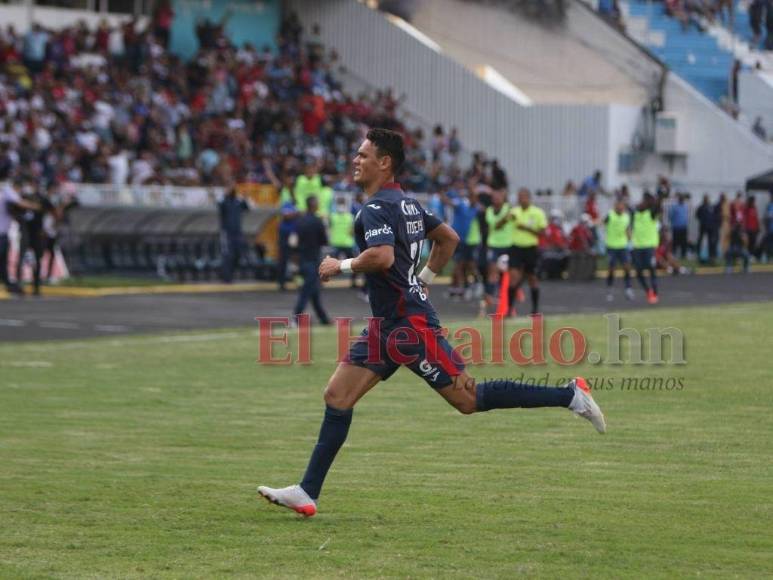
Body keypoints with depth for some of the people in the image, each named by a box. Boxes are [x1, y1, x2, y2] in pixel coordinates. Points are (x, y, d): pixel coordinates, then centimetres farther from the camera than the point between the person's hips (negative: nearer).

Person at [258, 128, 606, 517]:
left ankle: (569, 395, 0)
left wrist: (342, 266, -16)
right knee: (337, 396, 4)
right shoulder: (407, 204, 15)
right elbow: (449, 239, 25)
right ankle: (307, 493, 3)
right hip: (388, 323, 10)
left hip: (409, 324, -10)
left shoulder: (376, 209, -15)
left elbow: (382, 256, -32)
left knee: (468, 399, -6)